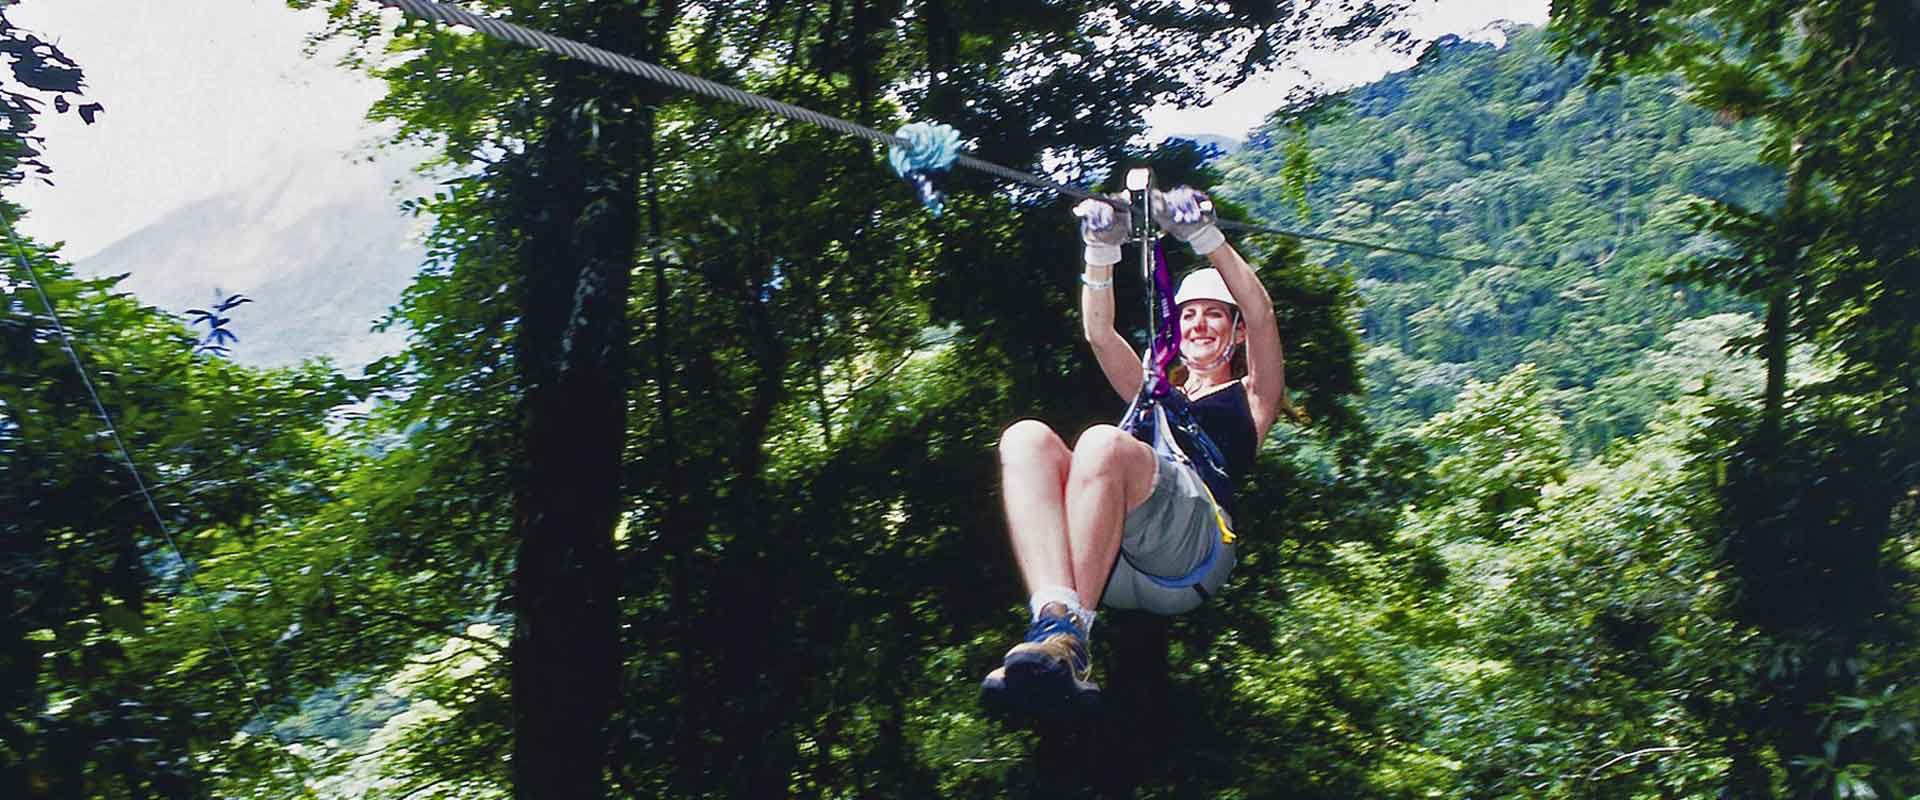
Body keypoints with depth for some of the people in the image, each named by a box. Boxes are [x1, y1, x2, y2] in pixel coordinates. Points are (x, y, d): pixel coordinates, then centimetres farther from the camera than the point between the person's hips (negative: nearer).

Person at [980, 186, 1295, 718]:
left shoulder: (1250, 398, 31)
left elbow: (1261, 314, 14)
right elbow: (1099, 334, 30)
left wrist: (1204, 236, 6)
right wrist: (1102, 250, 16)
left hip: (1191, 544, -4)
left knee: (1104, 443, -35)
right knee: (1026, 438, -26)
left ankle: (1069, 638, -42)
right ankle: (1054, 611, -46)